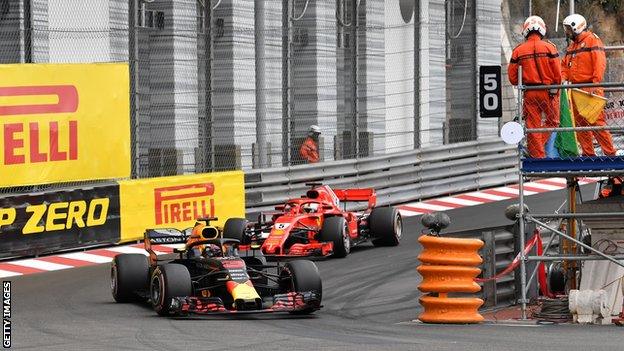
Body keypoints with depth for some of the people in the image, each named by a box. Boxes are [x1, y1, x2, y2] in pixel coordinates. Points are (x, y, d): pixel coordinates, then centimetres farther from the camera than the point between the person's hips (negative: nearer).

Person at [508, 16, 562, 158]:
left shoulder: (518, 51, -1)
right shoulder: (549, 47, -7)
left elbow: (512, 77, 1)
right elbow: (557, 73, -7)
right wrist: (556, 88, 9)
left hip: (530, 93, 2)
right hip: (548, 91, -2)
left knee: (533, 125, 8)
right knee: (552, 121, 14)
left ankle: (537, 154, 8)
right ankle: (538, 146, -2)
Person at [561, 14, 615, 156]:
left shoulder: (592, 40, -5)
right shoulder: (571, 46, 20)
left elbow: (600, 63, -14)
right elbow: (565, 66, 21)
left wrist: (595, 82, -22)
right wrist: (563, 78, 1)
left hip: (590, 89, -8)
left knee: (596, 121, -11)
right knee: (580, 123, 8)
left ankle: (610, 153, -8)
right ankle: (588, 153, 14)